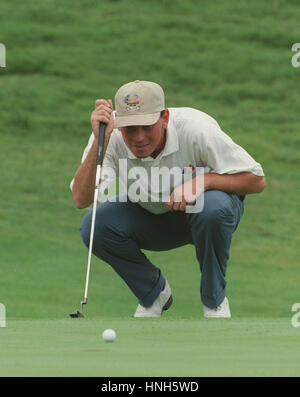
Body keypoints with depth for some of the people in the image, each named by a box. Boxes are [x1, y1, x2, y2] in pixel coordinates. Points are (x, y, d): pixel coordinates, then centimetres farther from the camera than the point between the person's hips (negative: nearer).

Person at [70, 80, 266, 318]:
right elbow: (81, 200, -35)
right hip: (150, 217, 2)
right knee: (94, 227, -24)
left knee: (212, 208, -38)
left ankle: (214, 302, -11)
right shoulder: (111, 137, -25)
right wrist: (99, 142, -45)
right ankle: (153, 293, 3)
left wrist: (203, 180, -40)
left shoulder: (197, 129, -32)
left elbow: (257, 181, -25)